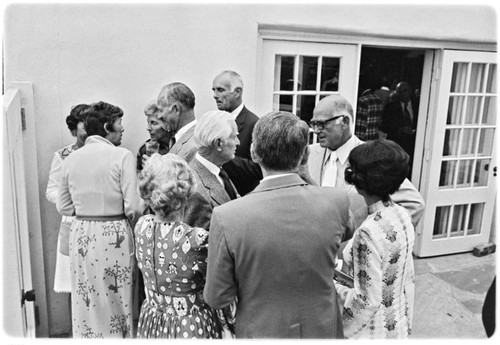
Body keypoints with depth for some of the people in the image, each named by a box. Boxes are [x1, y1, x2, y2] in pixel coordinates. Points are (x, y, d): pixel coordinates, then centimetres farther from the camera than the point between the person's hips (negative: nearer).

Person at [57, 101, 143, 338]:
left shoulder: (71, 159, 3)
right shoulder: (122, 156, -11)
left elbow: (63, 207, 8)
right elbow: (133, 207, -15)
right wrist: (130, 221, 6)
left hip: (81, 235, 5)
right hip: (114, 236, -4)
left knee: (86, 305, 16)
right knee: (116, 303, 10)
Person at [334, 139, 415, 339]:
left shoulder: (368, 233, -29)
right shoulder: (402, 215, -5)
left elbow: (367, 301, -24)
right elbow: (406, 276, 5)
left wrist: (332, 285, -11)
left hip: (374, 331, -7)